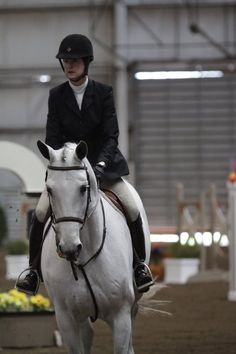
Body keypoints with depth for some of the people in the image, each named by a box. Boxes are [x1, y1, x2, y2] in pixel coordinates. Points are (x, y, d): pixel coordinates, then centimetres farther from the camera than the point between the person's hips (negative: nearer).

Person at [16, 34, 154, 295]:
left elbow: (111, 136, -9)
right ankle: (34, 269, -1)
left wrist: (101, 163, -25)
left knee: (132, 209, -17)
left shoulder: (103, 93, -5)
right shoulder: (57, 95, -1)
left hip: (101, 162, -1)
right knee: (40, 212, -17)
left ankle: (139, 264, 4)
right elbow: (52, 138, -2)